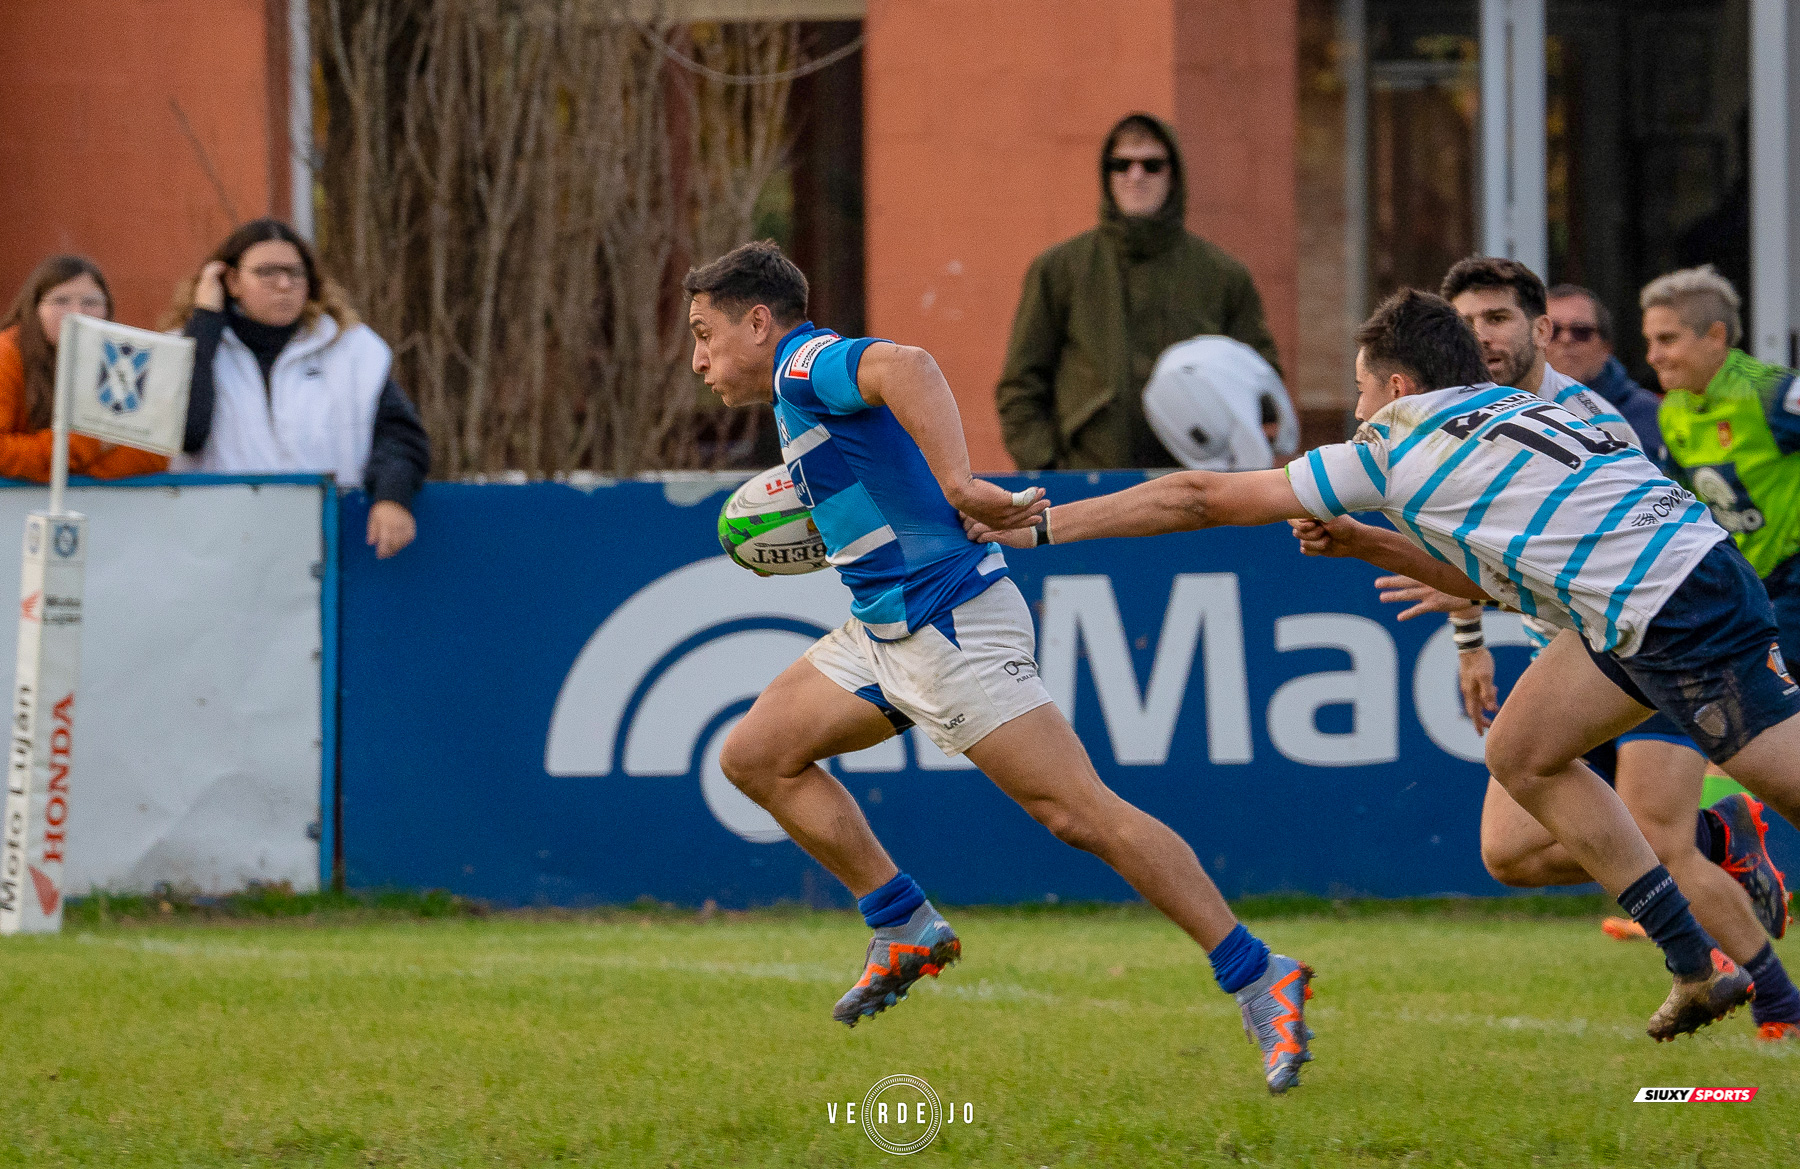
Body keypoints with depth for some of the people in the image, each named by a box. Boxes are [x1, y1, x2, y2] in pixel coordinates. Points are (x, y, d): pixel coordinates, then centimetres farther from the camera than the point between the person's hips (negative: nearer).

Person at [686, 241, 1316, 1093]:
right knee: (756, 756, 7)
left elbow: (905, 366, -33)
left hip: (951, 624, -11)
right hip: (884, 631, 11)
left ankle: (1260, 982, -15)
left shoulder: (807, 361, -10)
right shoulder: (801, 394, 21)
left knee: (1079, 811, -14)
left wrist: (959, 485, -43)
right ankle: (907, 932, 9)